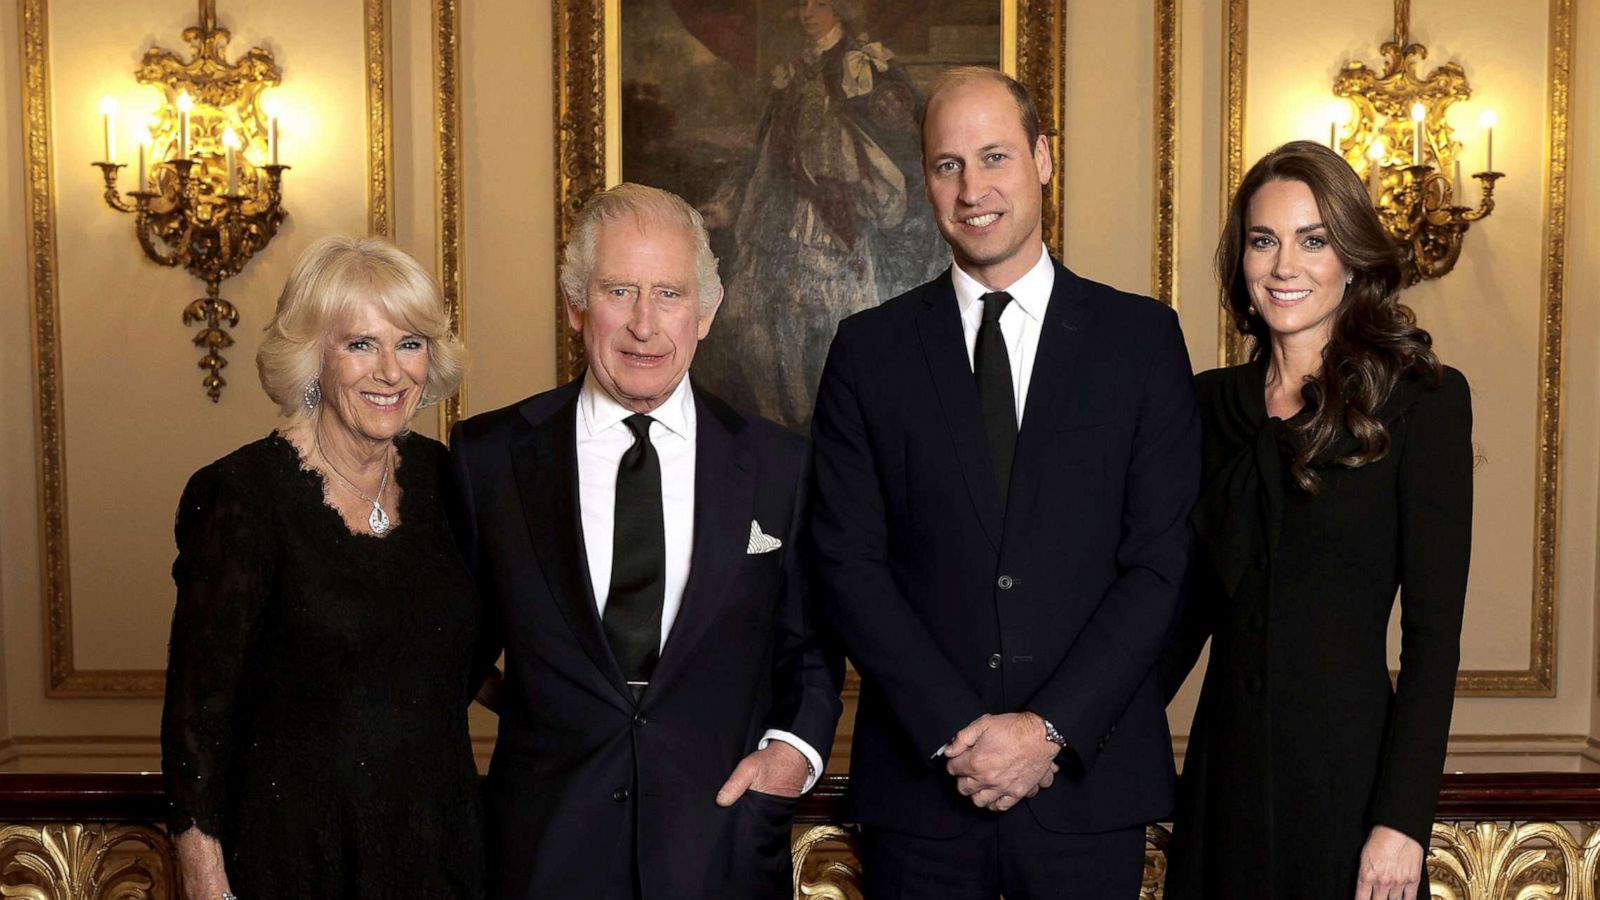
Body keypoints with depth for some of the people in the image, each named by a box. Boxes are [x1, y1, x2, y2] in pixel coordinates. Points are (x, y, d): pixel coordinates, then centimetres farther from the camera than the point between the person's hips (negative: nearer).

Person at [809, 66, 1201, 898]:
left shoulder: (1142, 336, 2)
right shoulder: (869, 350, 3)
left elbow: (1160, 560, -3)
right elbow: (849, 563, -2)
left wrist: (1052, 728, -11)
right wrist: (955, 731, -10)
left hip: (1089, 780, 0)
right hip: (919, 782, 1)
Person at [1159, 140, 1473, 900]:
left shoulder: (1422, 400, -6)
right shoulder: (1211, 402, 6)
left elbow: (1434, 628, -9)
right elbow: (1193, 601, 10)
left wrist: (1403, 818, -14)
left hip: (1349, 771, -3)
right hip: (1224, 771, 4)